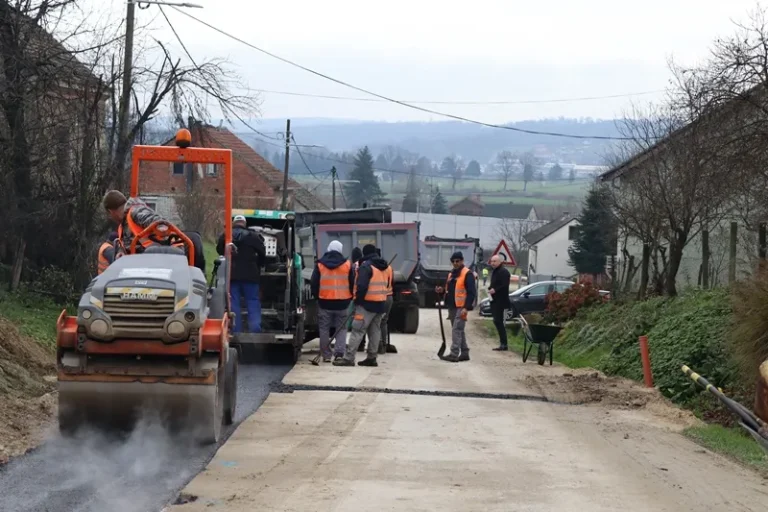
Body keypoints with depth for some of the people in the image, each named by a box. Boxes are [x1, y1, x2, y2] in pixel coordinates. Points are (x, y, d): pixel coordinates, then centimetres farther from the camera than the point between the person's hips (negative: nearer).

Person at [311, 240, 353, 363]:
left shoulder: (320, 265, -1)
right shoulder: (347, 265, 0)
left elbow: (313, 283, 2)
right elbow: (353, 283, 3)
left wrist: (316, 296, 16)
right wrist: (351, 297, 16)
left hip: (324, 302, 0)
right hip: (342, 302, 0)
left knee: (324, 329, 8)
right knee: (341, 328, 8)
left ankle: (326, 355, 7)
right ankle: (339, 352, -4)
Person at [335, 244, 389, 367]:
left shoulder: (366, 266, -12)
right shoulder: (383, 267, 15)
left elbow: (362, 286, -20)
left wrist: (357, 299, -10)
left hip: (367, 303, -8)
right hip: (381, 303, 8)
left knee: (357, 331, -9)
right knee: (375, 331, 12)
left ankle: (348, 358, -13)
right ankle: (371, 358, 15)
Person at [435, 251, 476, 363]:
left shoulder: (467, 274, -9)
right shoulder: (451, 274, 17)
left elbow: (472, 292, -15)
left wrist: (466, 307, -22)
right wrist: (442, 290, 5)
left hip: (461, 307, -9)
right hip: (452, 307, 9)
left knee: (456, 330, -13)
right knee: (459, 330, 13)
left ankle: (454, 354, -15)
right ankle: (464, 353, 20)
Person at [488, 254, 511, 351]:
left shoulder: (503, 272, -12)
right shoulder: (495, 271, 19)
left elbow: (504, 286, -21)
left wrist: (495, 290, -22)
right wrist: (490, 289, 5)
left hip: (501, 301, -10)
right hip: (495, 301, 10)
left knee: (498, 321, -12)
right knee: (497, 321, 10)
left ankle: (503, 344, -10)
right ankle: (502, 343, 15)